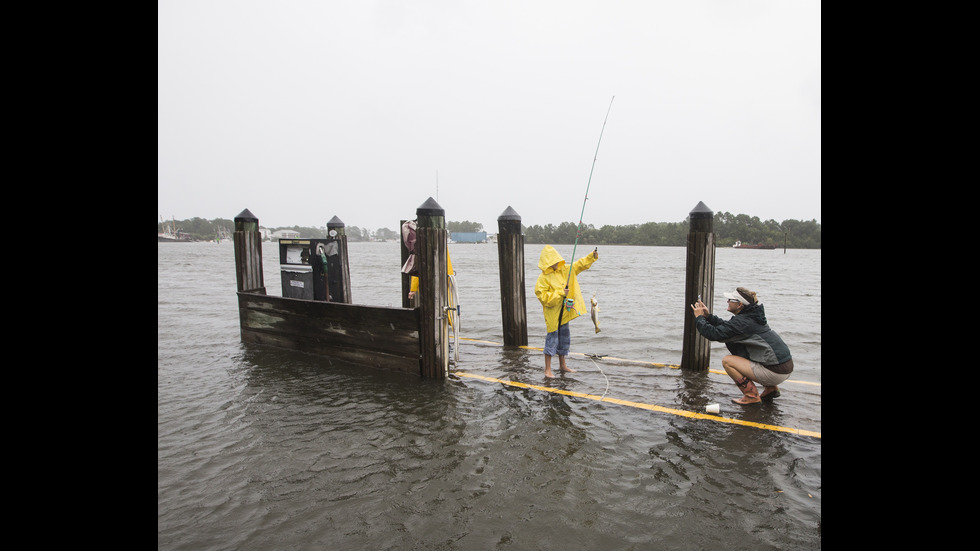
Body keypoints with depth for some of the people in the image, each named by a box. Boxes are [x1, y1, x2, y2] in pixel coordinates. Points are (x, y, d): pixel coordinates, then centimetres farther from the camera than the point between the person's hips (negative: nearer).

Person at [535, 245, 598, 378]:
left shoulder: (564, 270, 6)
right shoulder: (543, 278, -16)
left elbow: (580, 264, 15)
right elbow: (543, 297, -21)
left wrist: (592, 256, 4)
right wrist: (560, 293, -23)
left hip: (564, 312, 8)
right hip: (552, 314, -8)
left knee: (564, 338, 16)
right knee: (552, 338, -5)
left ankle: (563, 365, 31)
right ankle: (547, 369, 5)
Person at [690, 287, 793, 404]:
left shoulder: (741, 322, -18)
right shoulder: (751, 316, 10)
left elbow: (714, 334, -18)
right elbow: (726, 326, 20)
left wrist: (699, 317, -4)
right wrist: (708, 316, 12)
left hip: (776, 372, -10)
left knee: (727, 361, -6)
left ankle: (752, 396, 0)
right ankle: (770, 388, 23)